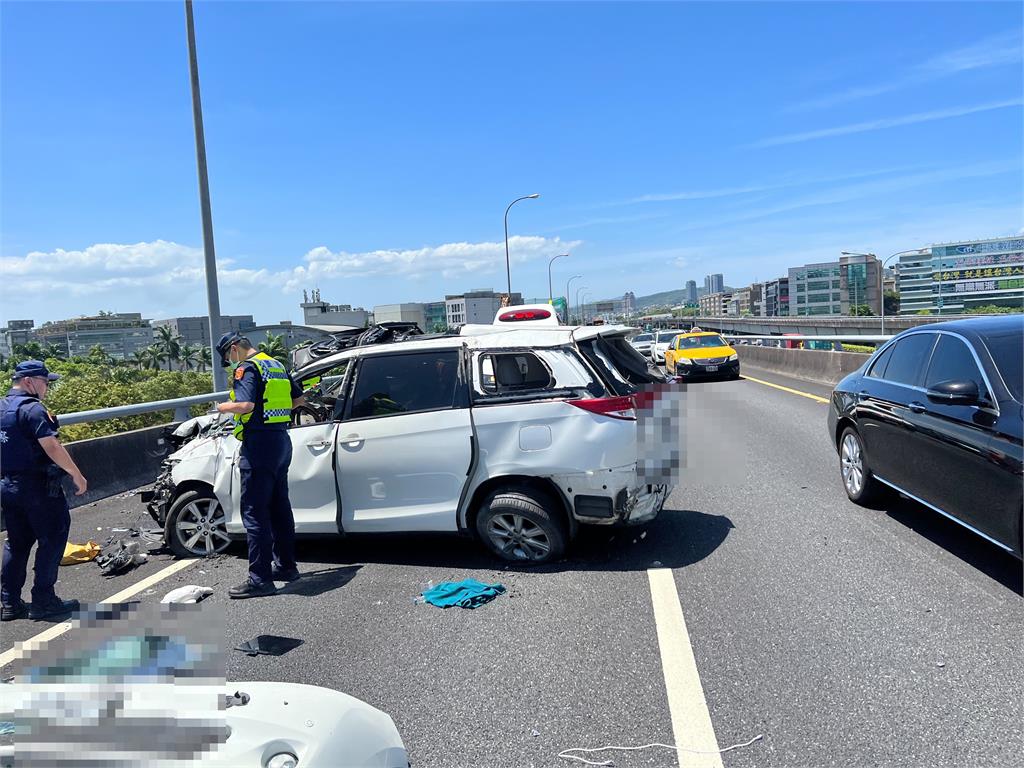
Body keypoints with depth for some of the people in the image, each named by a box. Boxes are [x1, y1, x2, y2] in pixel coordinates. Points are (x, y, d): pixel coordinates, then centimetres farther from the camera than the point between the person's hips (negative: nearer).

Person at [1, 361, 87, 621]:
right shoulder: (32, 409, -17)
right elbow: (52, 447, -23)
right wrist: (77, 475, -17)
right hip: (37, 485, -9)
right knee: (52, 539, 2)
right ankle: (43, 600, 5)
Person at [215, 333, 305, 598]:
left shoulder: (246, 369, -10)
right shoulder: (276, 365, 17)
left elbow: (246, 405, -24)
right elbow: (299, 399, 23)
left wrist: (224, 407, -6)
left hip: (259, 444, -9)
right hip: (281, 440, 9)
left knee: (254, 511, -6)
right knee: (279, 507, 16)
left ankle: (260, 579, -5)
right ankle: (285, 566, 25)